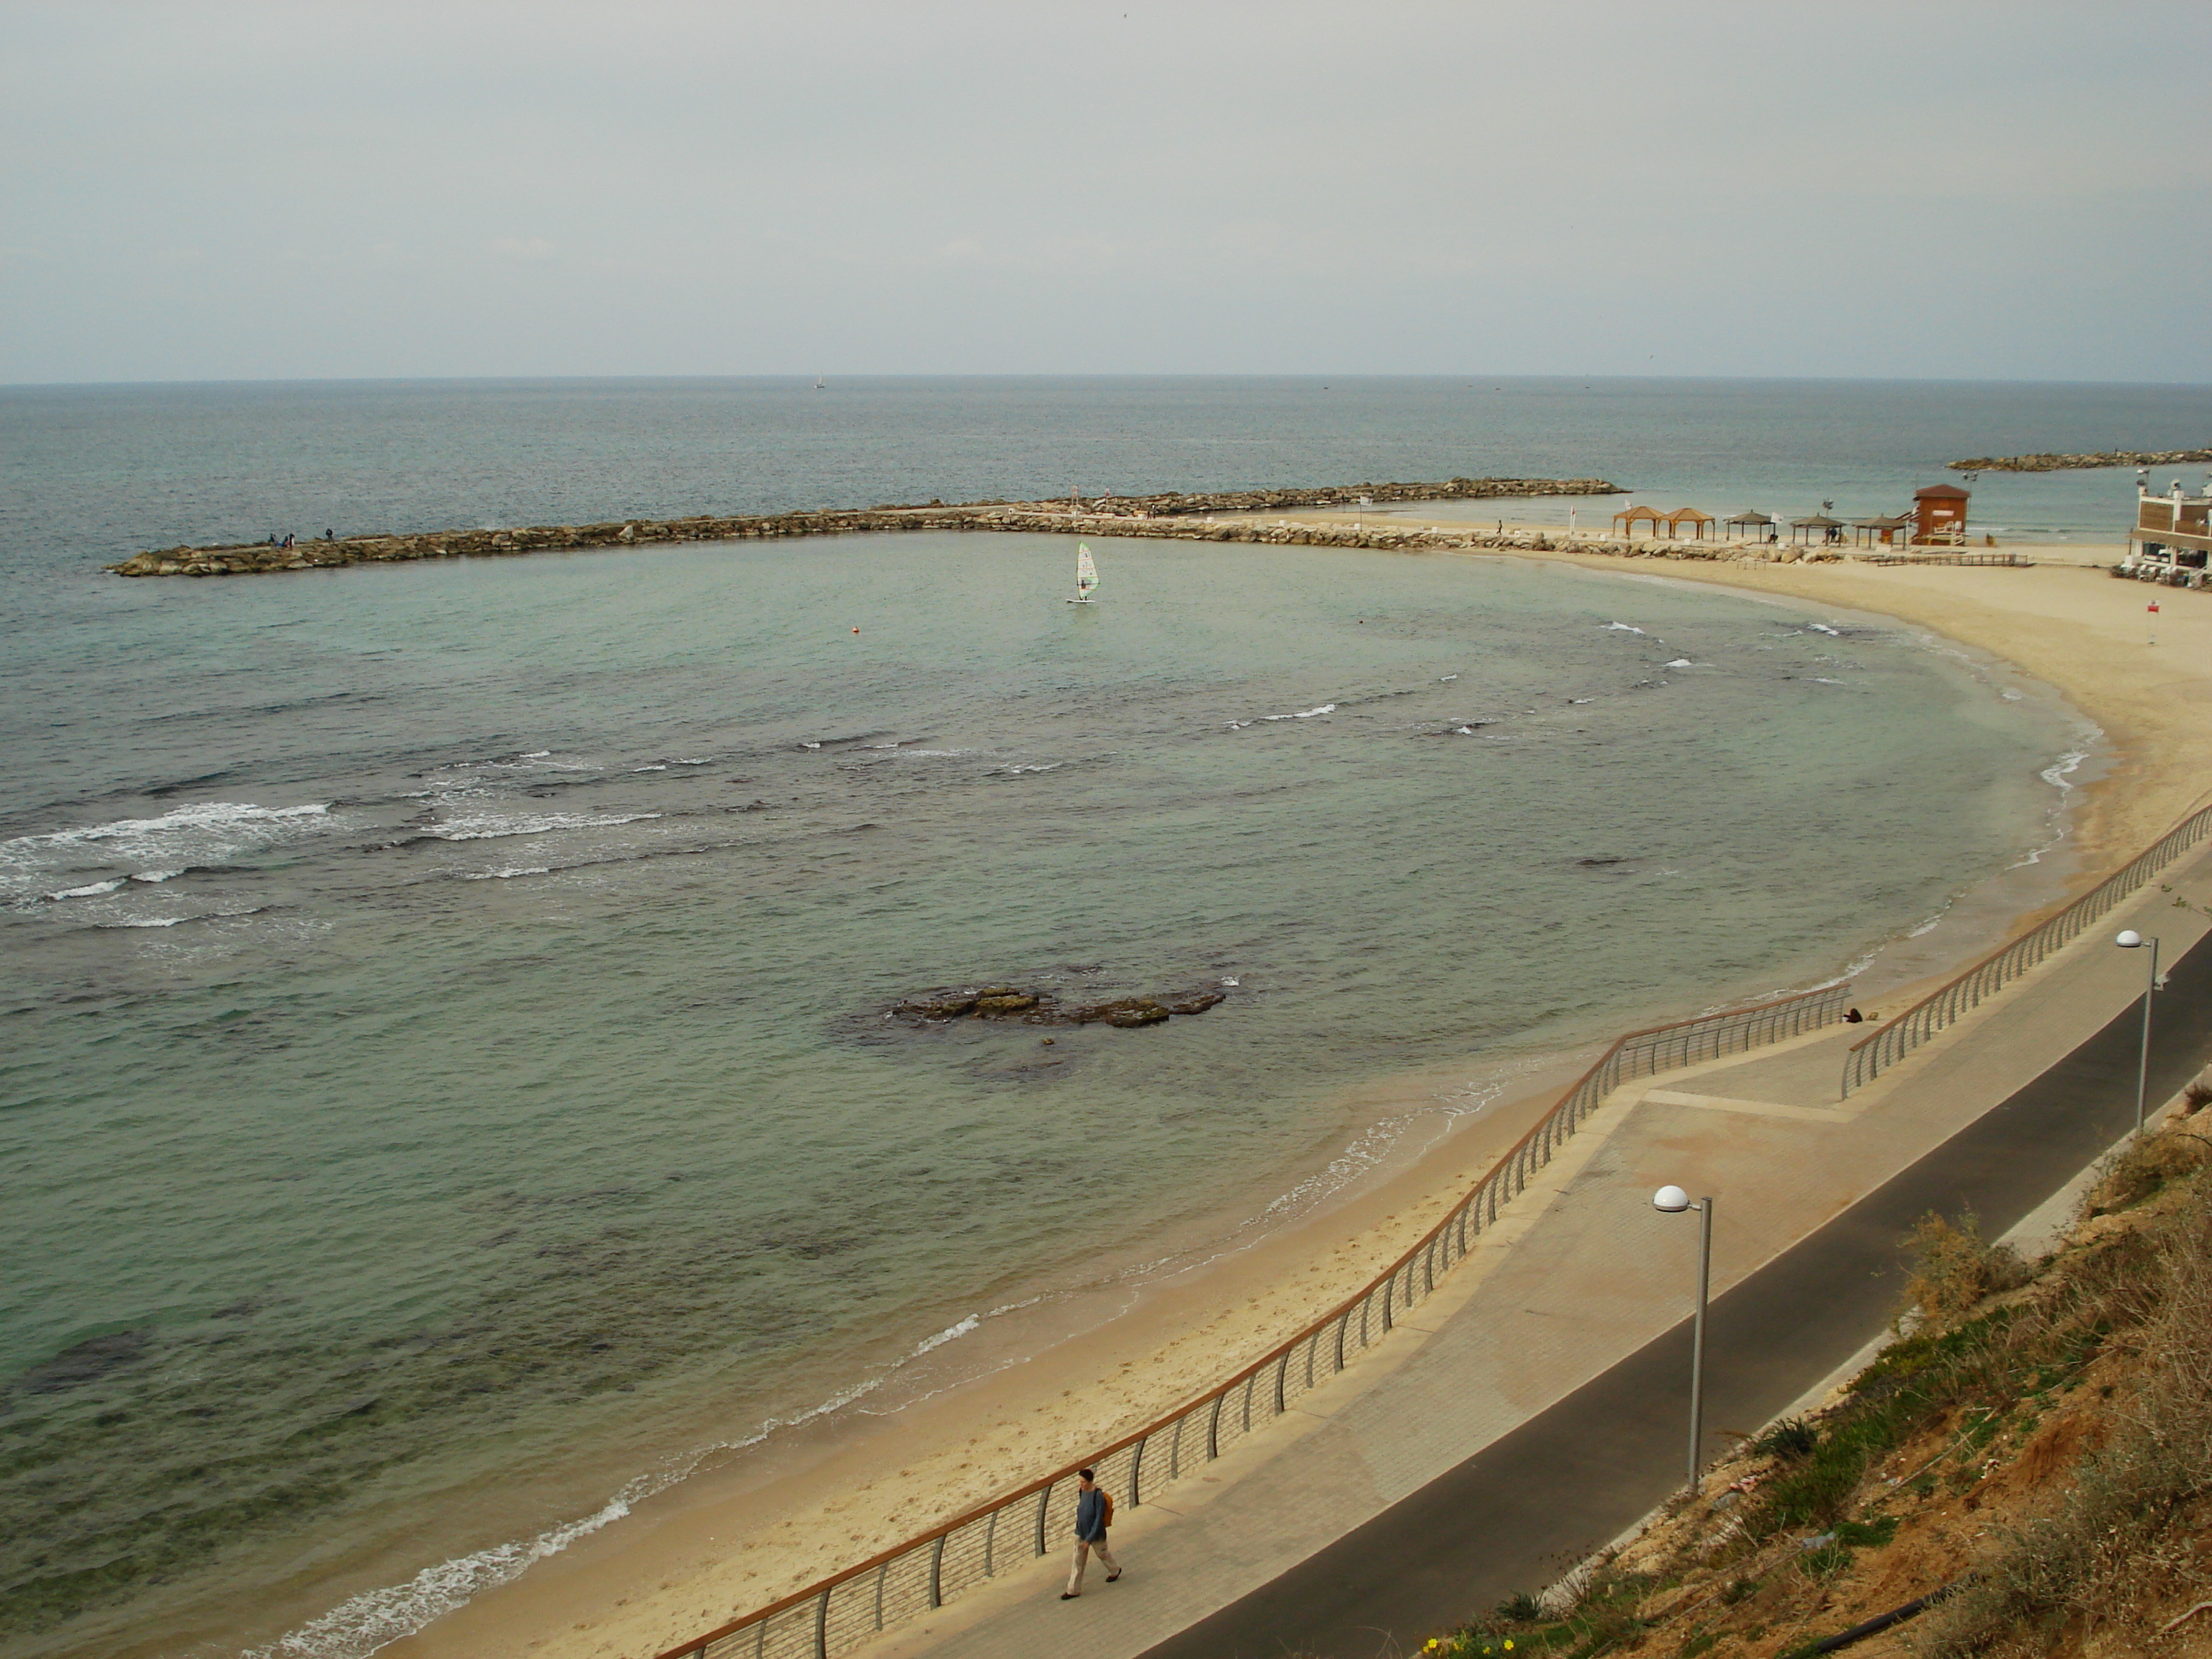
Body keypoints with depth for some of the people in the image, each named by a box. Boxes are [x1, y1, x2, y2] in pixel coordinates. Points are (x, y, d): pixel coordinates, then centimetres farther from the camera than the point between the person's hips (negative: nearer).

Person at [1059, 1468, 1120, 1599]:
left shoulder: (1098, 1496, -28)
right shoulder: (1082, 1491, -7)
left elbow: (1099, 1519, -25)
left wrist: (1089, 1539, -23)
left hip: (1095, 1534, -6)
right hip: (1081, 1532, 6)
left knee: (1103, 1554, 21)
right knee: (1078, 1561, 10)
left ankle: (1115, 1570, 51)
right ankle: (1073, 1590, 20)